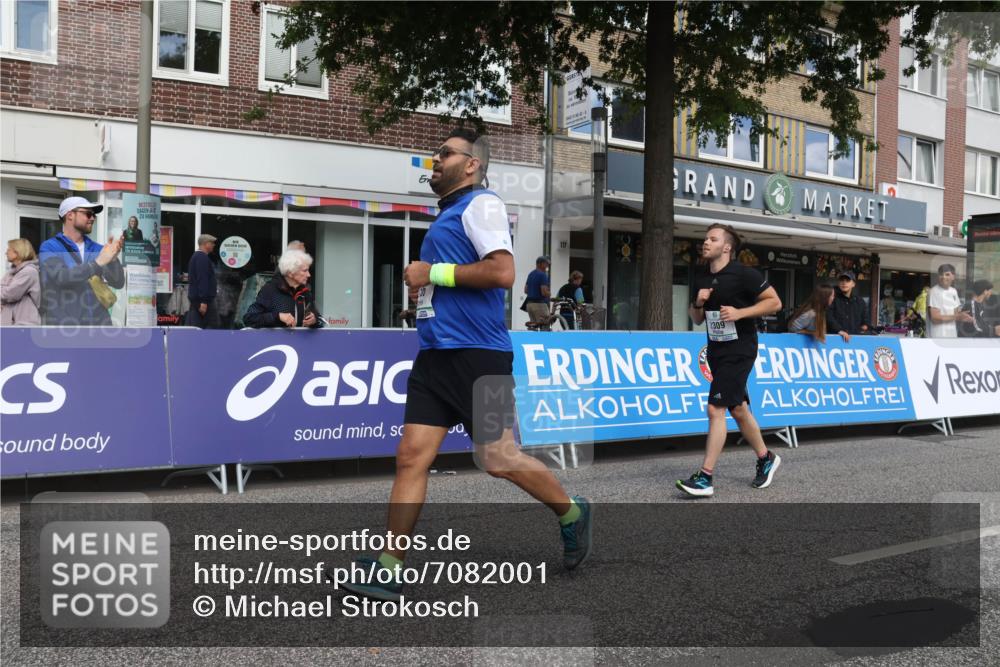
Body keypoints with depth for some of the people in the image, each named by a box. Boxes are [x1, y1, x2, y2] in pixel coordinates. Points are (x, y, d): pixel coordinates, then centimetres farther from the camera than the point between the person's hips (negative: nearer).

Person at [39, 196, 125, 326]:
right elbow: (61, 276, -19)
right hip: (63, 323, -4)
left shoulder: (97, 249, 11)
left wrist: (113, 259, -18)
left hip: (98, 322, 4)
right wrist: (98, 262, -25)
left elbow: (118, 283, 1)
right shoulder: (49, 248, 0)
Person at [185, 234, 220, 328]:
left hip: (195, 298, 10)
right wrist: (203, 301, -25)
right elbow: (202, 280, -22)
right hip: (204, 298, -10)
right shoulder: (203, 258, -15)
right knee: (213, 325, -7)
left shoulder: (196, 256, 18)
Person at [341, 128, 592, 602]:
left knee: (498, 459, -2)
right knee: (411, 457, 1)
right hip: (435, 354, 9)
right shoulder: (447, 215, 22)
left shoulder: (481, 204, -6)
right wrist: (424, 291, 16)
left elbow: (502, 272, -20)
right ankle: (389, 571, 4)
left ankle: (572, 514, 24)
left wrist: (434, 273, -13)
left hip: (477, 355, -8)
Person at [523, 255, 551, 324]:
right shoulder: (542, 275, -12)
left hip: (530, 303, 9)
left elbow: (526, 290, 18)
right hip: (539, 304, -9)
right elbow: (544, 292, -19)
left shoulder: (530, 274, 15)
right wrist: (549, 294, 1)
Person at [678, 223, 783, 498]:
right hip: (717, 350, 8)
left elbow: (774, 302, -10)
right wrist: (698, 303, -4)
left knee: (716, 409, -14)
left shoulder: (744, 274, -11)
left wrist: (740, 313, -20)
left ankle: (705, 478, -11)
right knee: (738, 410, 16)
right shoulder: (701, 279, 9)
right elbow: (697, 319, 17)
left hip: (739, 351, -8)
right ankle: (766, 459, 36)